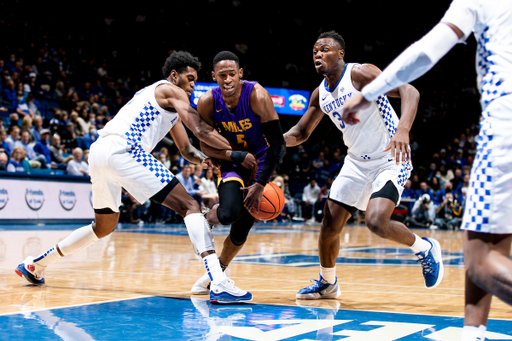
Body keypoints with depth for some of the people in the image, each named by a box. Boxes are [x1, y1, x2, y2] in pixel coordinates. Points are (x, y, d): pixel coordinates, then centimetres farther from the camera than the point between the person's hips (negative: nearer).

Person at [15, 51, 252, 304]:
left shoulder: (152, 93, 34)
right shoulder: (171, 91, 7)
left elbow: (186, 149, 32)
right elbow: (201, 131, -7)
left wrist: (205, 160, 13)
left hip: (99, 151, 10)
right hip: (121, 150, -10)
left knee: (104, 227, 30)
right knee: (189, 207, -12)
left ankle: (34, 265, 38)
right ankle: (219, 285, -28)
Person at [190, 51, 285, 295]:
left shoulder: (257, 96, -26)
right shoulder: (207, 103, -18)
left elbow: (278, 144, -25)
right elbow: (206, 146, -7)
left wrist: (260, 184, -28)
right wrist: (237, 157, -24)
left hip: (260, 162, -1)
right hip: (231, 162, 1)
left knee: (241, 231, 0)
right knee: (229, 214, -27)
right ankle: (212, 215, 13)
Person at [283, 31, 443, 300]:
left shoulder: (360, 74, -19)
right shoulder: (320, 94, 3)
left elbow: (409, 91, -30)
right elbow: (301, 132, 14)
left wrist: (403, 129, -47)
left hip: (390, 160, -7)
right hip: (357, 162, 7)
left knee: (376, 222, -26)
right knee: (330, 225, 6)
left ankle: (425, 249, 3)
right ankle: (327, 283, 30)